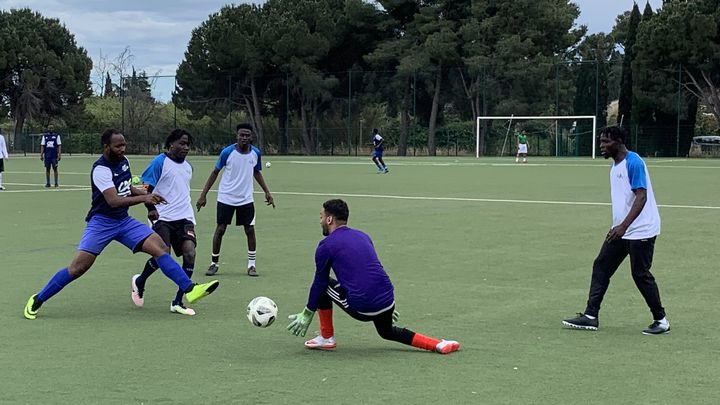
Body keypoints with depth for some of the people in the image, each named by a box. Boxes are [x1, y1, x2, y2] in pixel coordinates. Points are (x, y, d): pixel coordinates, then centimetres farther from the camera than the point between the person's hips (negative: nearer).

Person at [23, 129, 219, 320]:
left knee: (159, 246, -9)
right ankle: (37, 300, 4)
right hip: (101, 223, -7)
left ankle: (189, 289, -9)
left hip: (124, 221, 7)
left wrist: (146, 193, 5)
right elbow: (114, 201, -28)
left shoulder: (123, 161, 5)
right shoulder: (101, 169, -19)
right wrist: (143, 198, -33)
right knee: (77, 268, -12)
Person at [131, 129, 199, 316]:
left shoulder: (188, 167, 18)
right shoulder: (160, 162, -3)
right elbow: (145, 188, -6)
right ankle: (139, 282, 16)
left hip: (184, 217, 6)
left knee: (190, 253, -14)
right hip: (162, 217, -6)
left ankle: (178, 302, -6)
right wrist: (151, 208, -20)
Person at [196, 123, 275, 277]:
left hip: (246, 199, 2)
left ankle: (251, 265, 10)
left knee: (250, 230, -1)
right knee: (220, 229, 1)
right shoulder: (227, 152, -12)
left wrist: (267, 192, 11)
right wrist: (203, 194, -5)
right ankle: (214, 263, 14)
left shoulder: (255, 153, -2)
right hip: (226, 198, -2)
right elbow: (215, 172, -2)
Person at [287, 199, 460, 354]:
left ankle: (327, 338, 20)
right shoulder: (363, 236, 19)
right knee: (388, 332, 33)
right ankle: (438, 344, 16)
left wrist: (307, 314, 19)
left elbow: (319, 282, 6)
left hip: (361, 308, -6)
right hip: (387, 300, 6)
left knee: (323, 285, 16)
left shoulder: (326, 246, 0)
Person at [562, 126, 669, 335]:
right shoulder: (615, 164, 12)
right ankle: (591, 316, 6)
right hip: (621, 230, 9)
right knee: (601, 267, 4)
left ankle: (661, 320, 9)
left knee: (641, 274, -4)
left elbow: (641, 197, -23)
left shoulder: (633, 163, -17)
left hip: (641, 230, -9)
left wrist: (624, 226, -29)